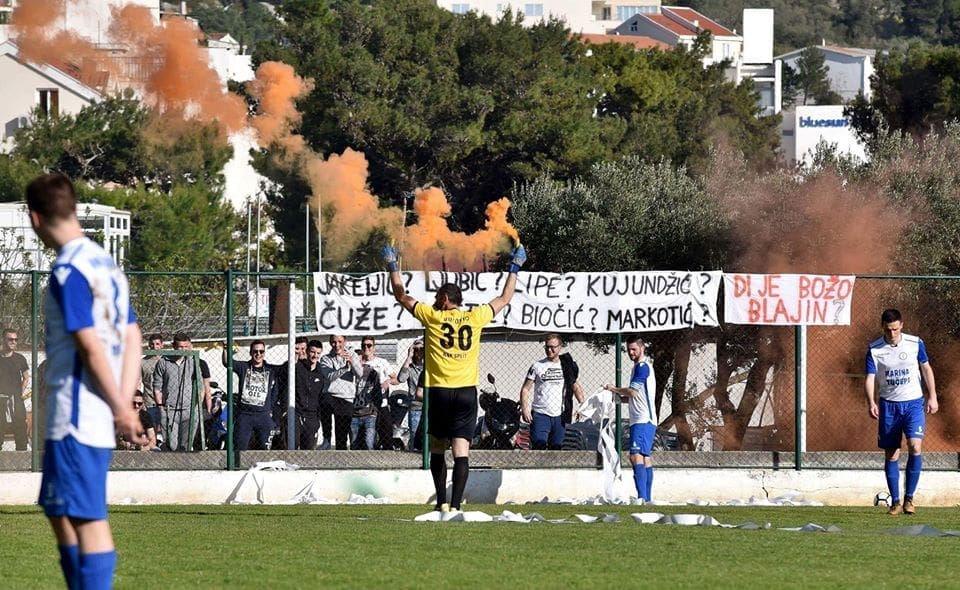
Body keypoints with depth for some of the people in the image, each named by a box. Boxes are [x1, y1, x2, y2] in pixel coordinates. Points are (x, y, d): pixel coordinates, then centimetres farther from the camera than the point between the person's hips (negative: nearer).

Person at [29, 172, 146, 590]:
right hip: (97, 418, 9)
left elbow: (91, 347, -18)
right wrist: (123, 405, 5)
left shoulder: (69, 271, -14)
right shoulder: (105, 264, 14)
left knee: (86, 518, -7)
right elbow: (132, 339, 12)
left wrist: (121, 410, -11)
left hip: (77, 415, -9)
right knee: (61, 512, 18)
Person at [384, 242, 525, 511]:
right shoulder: (474, 317, 5)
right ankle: (455, 504, -14)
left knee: (437, 449, 14)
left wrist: (393, 266, 24)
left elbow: (402, 296, 12)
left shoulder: (433, 317, 1)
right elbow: (504, 298, 20)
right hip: (467, 391, 1)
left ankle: (442, 501, 11)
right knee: (461, 451, -5)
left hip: (439, 391, -1)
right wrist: (514, 268, 31)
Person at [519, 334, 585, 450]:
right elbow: (525, 389, 1)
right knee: (538, 445, -14)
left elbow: (576, 388, 12)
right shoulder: (537, 366, 1)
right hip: (540, 414, -3)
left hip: (559, 415, 3)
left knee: (556, 448, 7)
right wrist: (524, 409, -11)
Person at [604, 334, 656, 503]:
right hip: (643, 420, 11)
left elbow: (633, 391, -15)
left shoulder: (642, 367, -9)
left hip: (643, 421, -11)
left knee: (636, 456, -19)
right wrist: (620, 396, 11)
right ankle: (647, 498, 10)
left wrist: (614, 389, 0)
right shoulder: (642, 366, 22)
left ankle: (642, 497, -26)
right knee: (646, 459, 9)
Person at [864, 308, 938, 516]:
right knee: (891, 455, 3)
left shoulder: (915, 344, -2)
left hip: (913, 404, -1)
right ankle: (895, 502, 12)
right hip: (888, 405, 1)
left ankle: (909, 498, -7)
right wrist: (871, 402, -25)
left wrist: (932, 397, 7)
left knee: (915, 447, -18)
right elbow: (870, 378, -8)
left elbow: (926, 369, 11)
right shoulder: (874, 349, -4)